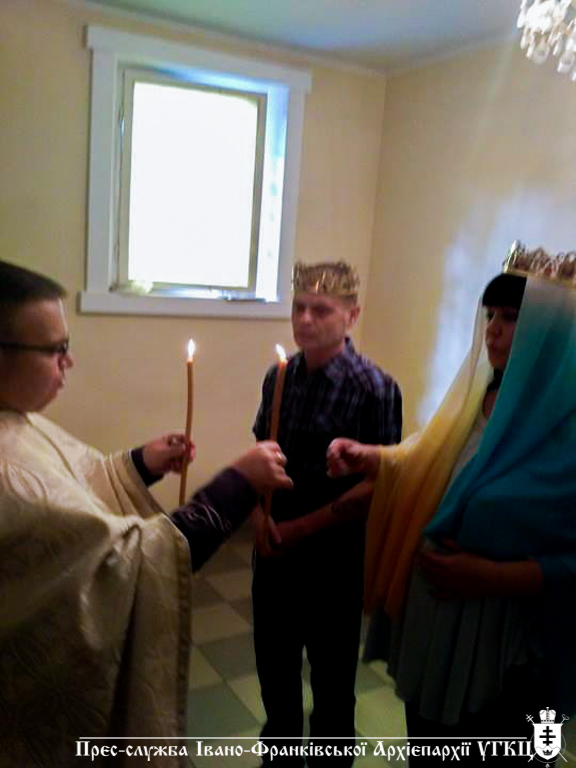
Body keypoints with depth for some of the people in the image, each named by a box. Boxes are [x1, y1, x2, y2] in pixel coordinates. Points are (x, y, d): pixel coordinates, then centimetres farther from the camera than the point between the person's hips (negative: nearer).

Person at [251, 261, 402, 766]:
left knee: (331, 671, 17)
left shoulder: (375, 389, -18)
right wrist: (259, 515, -9)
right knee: (273, 662, 23)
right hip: (274, 546, 5)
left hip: (333, 554, -5)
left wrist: (300, 527, -16)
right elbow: (260, 452, 6)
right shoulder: (280, 374, -3)